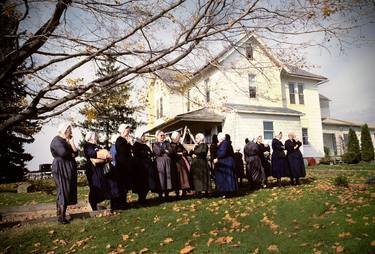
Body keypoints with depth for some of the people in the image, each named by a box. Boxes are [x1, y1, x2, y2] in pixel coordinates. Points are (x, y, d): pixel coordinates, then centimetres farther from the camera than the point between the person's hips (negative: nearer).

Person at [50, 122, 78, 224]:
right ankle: (61, 216, -2)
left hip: (69, 169, 9)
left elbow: (76, 153, 9)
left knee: (68, 191, 9)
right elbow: (63, 152, -25)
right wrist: (71, 154, -5)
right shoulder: (57, 140, -10)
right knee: (63, 191, -8)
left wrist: (71, 142, -5)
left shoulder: (67, 141, 17)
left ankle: (61, 213, 16)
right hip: (61, 169, -9)